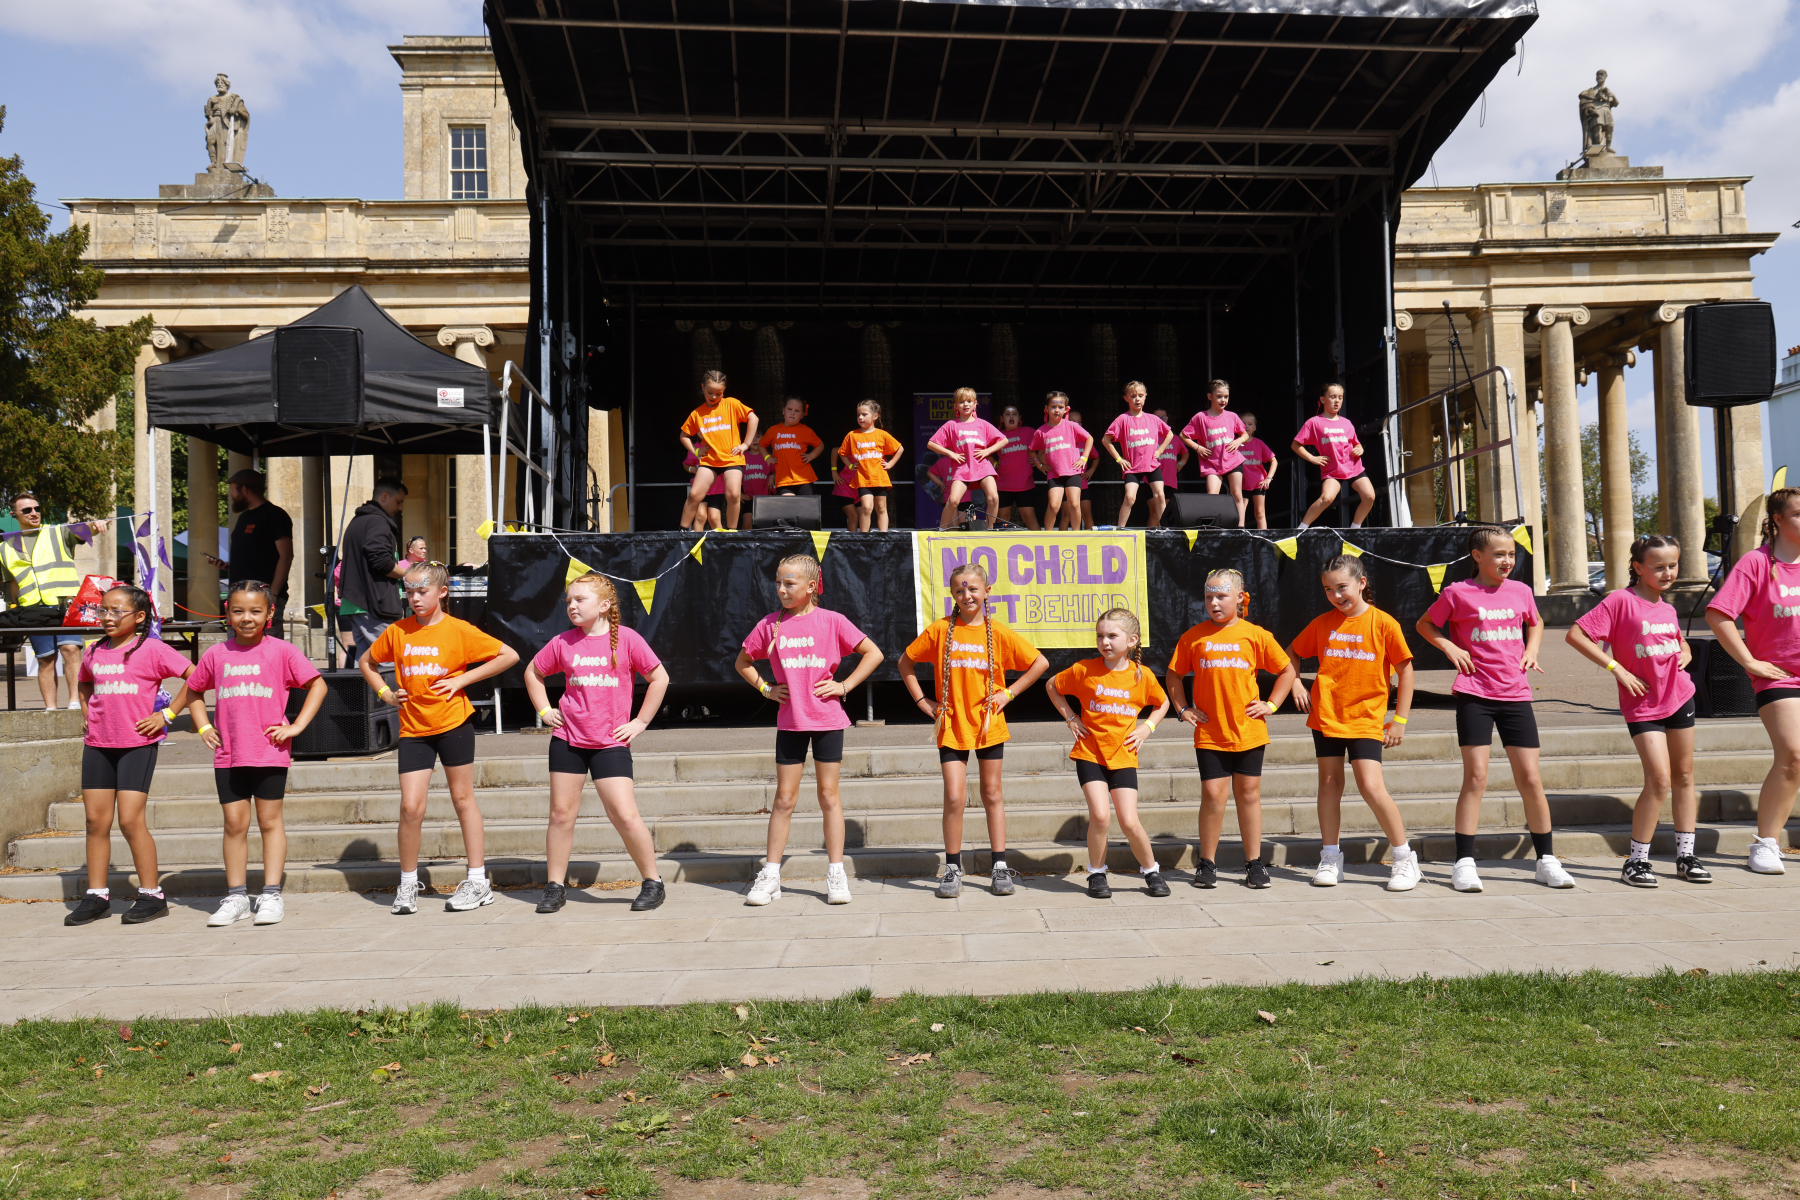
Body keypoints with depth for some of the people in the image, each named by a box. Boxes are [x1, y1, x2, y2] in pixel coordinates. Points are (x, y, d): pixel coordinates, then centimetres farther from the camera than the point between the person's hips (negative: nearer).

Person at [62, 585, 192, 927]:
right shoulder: (94, 653, 10)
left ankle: (151, 895, 2)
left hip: (138, 744, -6)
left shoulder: (151, 649, -7)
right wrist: (88, 715, 14)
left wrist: (167, 715, -10)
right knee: (96, 820, 7)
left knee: (130, 820, -8)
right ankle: (96, 896, 17)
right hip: (97, 744, 6)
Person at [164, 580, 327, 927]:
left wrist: (296, 726, -5)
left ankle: (271, 895, 9)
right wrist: (203, 727, 8)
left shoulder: (280, 651, -2)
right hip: (228, 754, 3)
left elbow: (318, 684, 1)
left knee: (270, 820, 4)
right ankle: (236, 897, 15)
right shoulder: (216, 655, 6)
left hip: (270, 752, -3)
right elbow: (192, 691, 22)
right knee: (234, 823, 7)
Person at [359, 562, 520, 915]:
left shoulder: (458, 630, -5)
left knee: (462, 798, 7)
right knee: (411, 806, -3)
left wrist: (462, 679, -9)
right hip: (413, 729, 3)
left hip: (453, 723, -2)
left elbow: (509, 656, -6)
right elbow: (365, 661, 22)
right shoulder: (397, 632, 5)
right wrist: (385, 693, 6)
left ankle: (477, 882, 15)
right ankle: (408, 885, 14)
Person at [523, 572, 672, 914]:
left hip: (611, 742, -3)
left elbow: (659, 677, -1)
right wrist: (544, 710, 9)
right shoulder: (563, 642, 3)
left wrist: (640, 722, -2)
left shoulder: (626, 639, -5)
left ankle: (653, 882, 7)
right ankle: (555, 886, 20)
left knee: (625, 815, -8)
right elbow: (533, 672, 20)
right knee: (561, 813, 7)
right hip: (568, 738, 3)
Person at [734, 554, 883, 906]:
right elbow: (742, 661, 17)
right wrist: (765, 688, 4)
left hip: (827, 719, -2)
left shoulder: (831, 621, -4)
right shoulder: (770, 624, 3)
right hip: (789, 721, 2)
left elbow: (874, 654, -1)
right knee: (784, 798, 5)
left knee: (828, 794, 5)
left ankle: (836, 875, 13)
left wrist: (844, 685, -6)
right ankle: (770, 877, 12)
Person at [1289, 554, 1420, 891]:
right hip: (1326, 716, 4)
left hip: (1366, 720, -3)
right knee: (1329, 784, 8)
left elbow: (1405, 670, -1)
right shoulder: (1322, 624, 4)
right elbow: (1292, 653, 20)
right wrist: (1296, 686, 4)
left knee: (1372, 787, -11)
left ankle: (1404, 858, 5)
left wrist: (1400, 719, -3)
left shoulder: (1383, 623, -6)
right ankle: (1330, 858, 20)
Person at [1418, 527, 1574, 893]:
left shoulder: (1521, 591, 9)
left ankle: (1547, 860, 17)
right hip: (1474, 696, -3)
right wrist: (1449, 647, -5)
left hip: (1516, 695, 4)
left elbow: (1535, 622, 29)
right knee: (1476, 777, -6)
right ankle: (1464, 863, 2)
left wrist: (1531, 650, 11)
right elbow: (1424, 624, 11)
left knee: (1531, 779, 5)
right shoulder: (1458, 593, -2)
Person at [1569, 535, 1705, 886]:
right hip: (1642, 703, -6)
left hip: (1679, 697, 7)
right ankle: (1636, 861, 0)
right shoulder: (1621, 601, -12)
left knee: (1684, 777, 11)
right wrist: (1617, 668, -19)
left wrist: (1685, 655, 4)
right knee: (1659, 781, -12)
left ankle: (1686, 856, 22)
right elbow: (1575, 635, -19)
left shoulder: (1668, 609, 8)